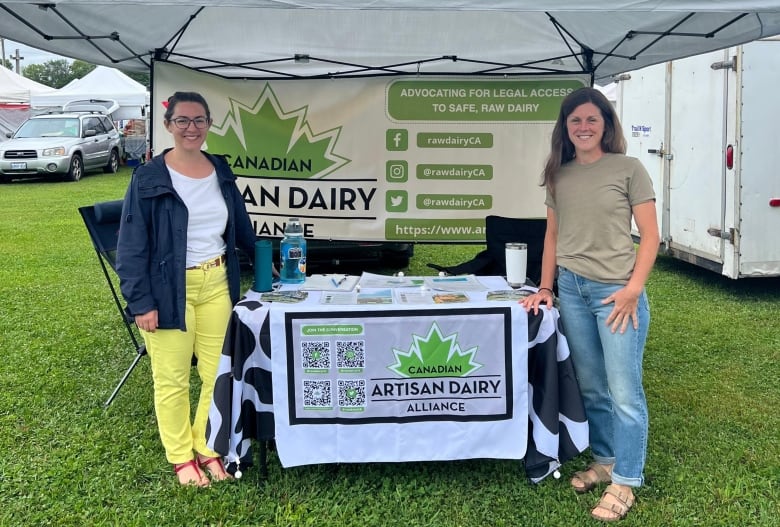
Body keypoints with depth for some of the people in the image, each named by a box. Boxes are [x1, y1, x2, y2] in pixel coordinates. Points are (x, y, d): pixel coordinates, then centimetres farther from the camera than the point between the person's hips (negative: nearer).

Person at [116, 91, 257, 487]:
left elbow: (241, 227, 19)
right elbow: (131, 246, -9)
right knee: (172, 380, 6)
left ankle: (208, 449, 26)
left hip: (216, 284, 5)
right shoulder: (149, 178, -9)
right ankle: (181, 457, 23)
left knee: (218, 374, 8)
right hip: (170, 290, -4)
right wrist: (140, 302, -13)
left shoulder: (221, 172, 7)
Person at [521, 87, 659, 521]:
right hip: (571, 289, 5)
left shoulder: (628, 169, -4)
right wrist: (545, 287, 8)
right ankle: (604, 460, 31)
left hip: (615, 291, -5)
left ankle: (625, 482, 12)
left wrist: (633, 290, -14)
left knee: (624, 392, -1)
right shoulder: (559, 175, 9)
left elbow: (650, 236, -5)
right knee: (591, 387, 14)